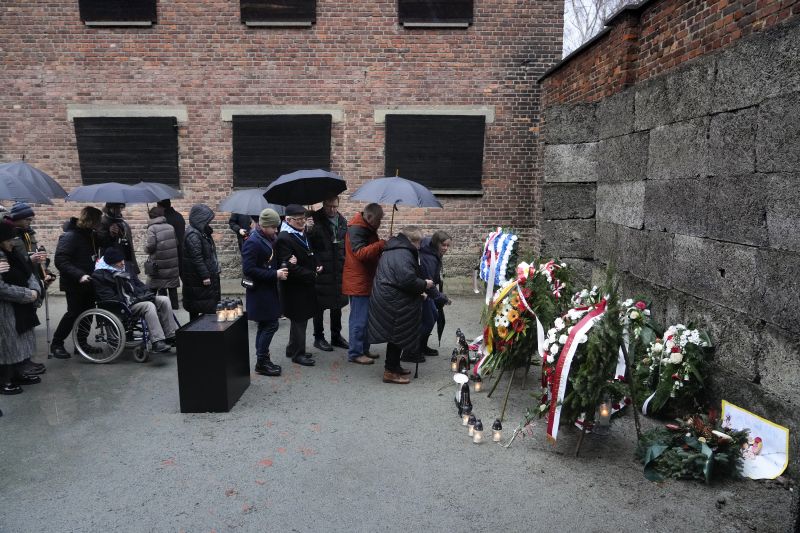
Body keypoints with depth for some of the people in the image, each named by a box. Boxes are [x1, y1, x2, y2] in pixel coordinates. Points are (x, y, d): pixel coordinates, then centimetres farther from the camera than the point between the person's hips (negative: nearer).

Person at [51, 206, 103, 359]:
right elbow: (60, 260, -23)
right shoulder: (70, 235, -18)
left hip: (88, 282, 8)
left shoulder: (89, 234, 8)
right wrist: (79, 275, -31)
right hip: (74, 284, -8)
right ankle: (56, 344, 13)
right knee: (74, 313, -2)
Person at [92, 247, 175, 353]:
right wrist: (134, 300, -20)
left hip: (138, 299, 8)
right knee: (149, 306, -33)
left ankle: (171, 336, -14)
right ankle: (157, 342, -40)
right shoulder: (99, 276, -9)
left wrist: (147, 294, 1)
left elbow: (138, 283, 22)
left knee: (165, 300, -12)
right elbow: (110, 299, -16)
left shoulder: (125, 268, 15)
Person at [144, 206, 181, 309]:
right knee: (172, 291, 12)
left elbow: (150, 247, -16)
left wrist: (146, 246, 5)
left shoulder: (152, 228, -10)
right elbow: (177, 243, 6)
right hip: (173, 266, 5)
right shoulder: (171, 227, 5)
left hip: (158, 267, -5)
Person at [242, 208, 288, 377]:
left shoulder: (269, 239, 9)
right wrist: (275, 274, -22)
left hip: (268, 290, 9)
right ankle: (262, 363, 4)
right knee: (270, 325, -7)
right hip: (259, 292, -9)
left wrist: (281, 269, -1)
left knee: (265, 325, 14)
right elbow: (248, 269, -23)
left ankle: (262, 361, 24)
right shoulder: (253, 242, -18)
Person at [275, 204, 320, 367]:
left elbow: (309, 255, 23)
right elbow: (289, 266, -24)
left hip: (304, 286, 9)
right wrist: (312, 275, -18)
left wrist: (316, 266, 2)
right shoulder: (284, 239, -18)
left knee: (300, 319, 18)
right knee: (299, 320, 1)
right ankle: (298, 353, 14)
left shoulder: (302, 234, 11)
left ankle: (293, 349, 31)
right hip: (294, 287, -9)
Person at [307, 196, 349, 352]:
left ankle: (336, 336, 29)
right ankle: (318, 337, 19)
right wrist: (308, 231, -32)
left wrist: (346, 264, 10)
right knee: (320, 306, 5)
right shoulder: (315, 220, -10)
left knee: (337, 305, 15)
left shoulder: (342, 221, 8)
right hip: (321, 271, -5)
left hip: (339, 270, 5)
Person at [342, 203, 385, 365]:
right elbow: (360, 253, -26)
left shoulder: (367, 229, 16)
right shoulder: (356, 229, -16)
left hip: (367, 281, 10)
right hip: (358, 282, -10)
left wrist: (383, 247, 6)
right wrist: (381, 245, -30)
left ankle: (364, 349, 25)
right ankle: (355, 353, 3)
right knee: (360, 319, -5)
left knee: (366, 317, 15)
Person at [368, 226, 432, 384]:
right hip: (395, 304, -10)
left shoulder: (391, 251, 16)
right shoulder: (404, 254, -19)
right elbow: (407, 280, -27)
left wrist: (418, 292, 17)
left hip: (386, 299, 10)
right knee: (398, 335, 0)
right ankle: (390, 372, 9)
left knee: (396, 335, 19)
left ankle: (394, 366, 31)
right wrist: (424, 284, -9)